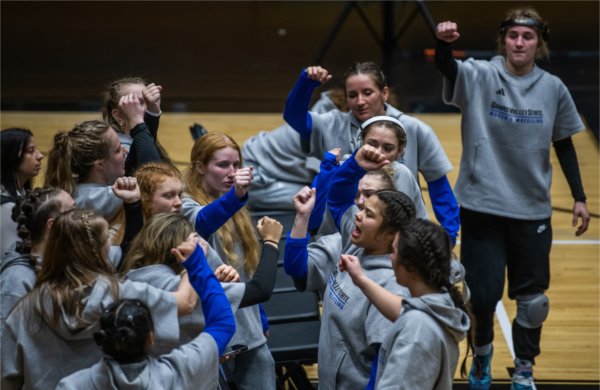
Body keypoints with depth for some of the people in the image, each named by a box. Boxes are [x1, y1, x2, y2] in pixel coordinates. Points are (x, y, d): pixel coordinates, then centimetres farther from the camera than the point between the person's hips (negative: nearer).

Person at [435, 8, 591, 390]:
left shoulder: (554, 88, 1)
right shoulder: (479, 76, -6)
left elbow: (564, 145, 10)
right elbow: (446, 66, -27)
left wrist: (579, 198, 9)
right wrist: (444, 42, -49)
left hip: (533, 209, 2)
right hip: (482, 205, -2)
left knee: (533, 299, 7)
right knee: (483, 293, -2)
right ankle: (482, 352, 30)